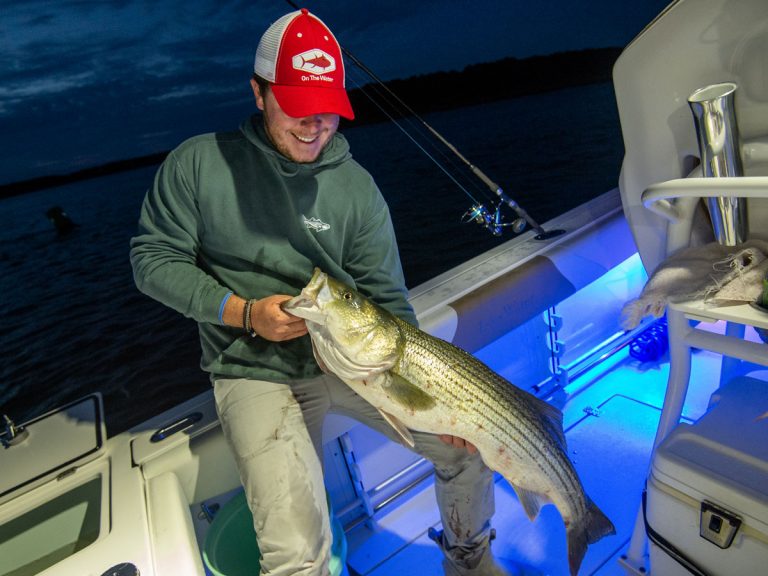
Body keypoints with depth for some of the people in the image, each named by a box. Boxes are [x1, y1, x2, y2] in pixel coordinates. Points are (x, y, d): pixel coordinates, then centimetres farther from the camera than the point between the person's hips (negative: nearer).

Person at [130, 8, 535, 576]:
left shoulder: (356, 187, -2)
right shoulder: (198, 163, -5)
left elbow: (387, 299, -1)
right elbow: (153, 258, -1)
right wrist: (245, 312, -15)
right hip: (258, 372, -2)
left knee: (468, 444, -2)